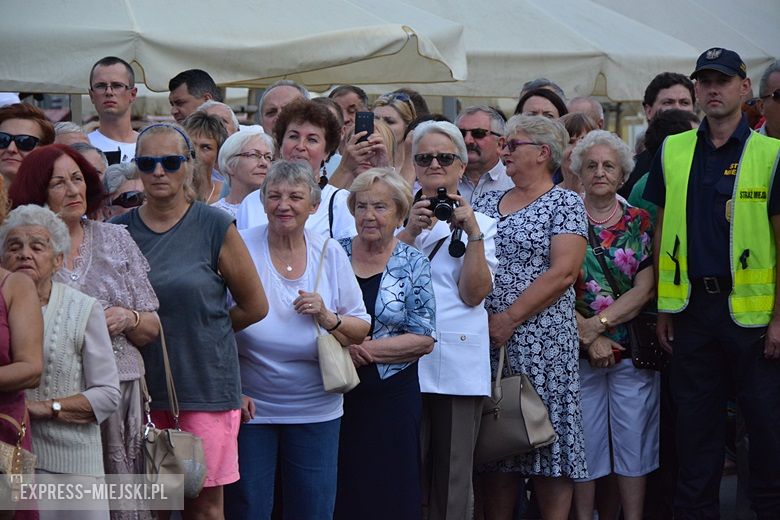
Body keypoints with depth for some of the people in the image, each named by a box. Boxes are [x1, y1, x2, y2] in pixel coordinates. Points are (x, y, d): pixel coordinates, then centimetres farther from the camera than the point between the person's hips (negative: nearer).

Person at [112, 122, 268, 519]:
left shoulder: (215, 227, -2)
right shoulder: (118, 231, 6)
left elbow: (254, 306, 6)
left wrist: (199, 331, 10)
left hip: (206, 385, -2)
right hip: (142, 385, 3)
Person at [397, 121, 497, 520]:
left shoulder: (481, 223, 10)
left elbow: (474, 294, -3)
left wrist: (471, 232, -8)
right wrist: (411, 230, -11)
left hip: (458, 362, 0)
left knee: (453, 475, 3)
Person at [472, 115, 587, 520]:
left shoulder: (564, 204, -1)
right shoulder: (487, 203, 16)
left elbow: (563, 272, -12)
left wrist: (509, 319, -15)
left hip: (541, 340, -5)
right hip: (485, 339, 5)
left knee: (546, 437, -3)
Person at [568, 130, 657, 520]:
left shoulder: (639, 222, 6)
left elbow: (645, 289, -2)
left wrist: (599, 322, -14)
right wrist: (588, 338, -14)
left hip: (632, 348, 1)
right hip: (577, 351, -1)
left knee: (633, 441, 3)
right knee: (584, 442, 1)